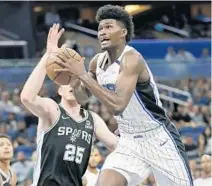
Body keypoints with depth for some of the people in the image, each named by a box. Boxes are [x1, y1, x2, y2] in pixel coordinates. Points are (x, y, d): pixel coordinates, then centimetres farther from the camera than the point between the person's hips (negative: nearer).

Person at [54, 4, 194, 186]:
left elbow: (117, 105, -36)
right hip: (129, 141, 6)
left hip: (159, 139, -6)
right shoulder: (97, 62, -1)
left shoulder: (131, 59, -24)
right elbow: (83, 96, 14)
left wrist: (83, 75, -33)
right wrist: (73, 77, -8)